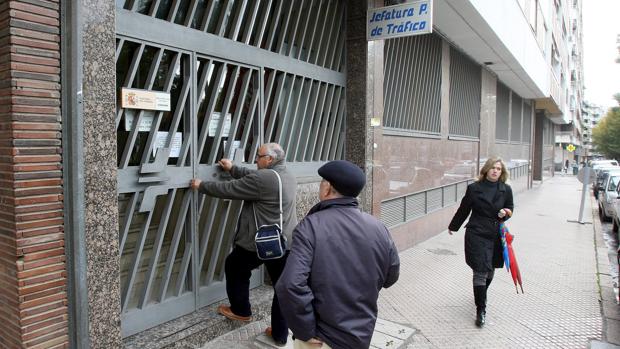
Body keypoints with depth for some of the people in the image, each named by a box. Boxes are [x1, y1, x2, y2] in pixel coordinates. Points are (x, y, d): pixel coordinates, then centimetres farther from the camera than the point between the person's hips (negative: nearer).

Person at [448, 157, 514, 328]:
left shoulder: (506, 190, 1)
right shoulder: (474, 188, -4)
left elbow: (510, 208, 14)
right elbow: (463, 210, 7)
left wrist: (506, 213, -11)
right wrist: (453, 226, 17)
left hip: (497, 235, 3)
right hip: (477, 235, -3)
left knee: (490, 269, 17)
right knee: (480, 272, -6)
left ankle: (481, 295, 45)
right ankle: (481, 310, 2)